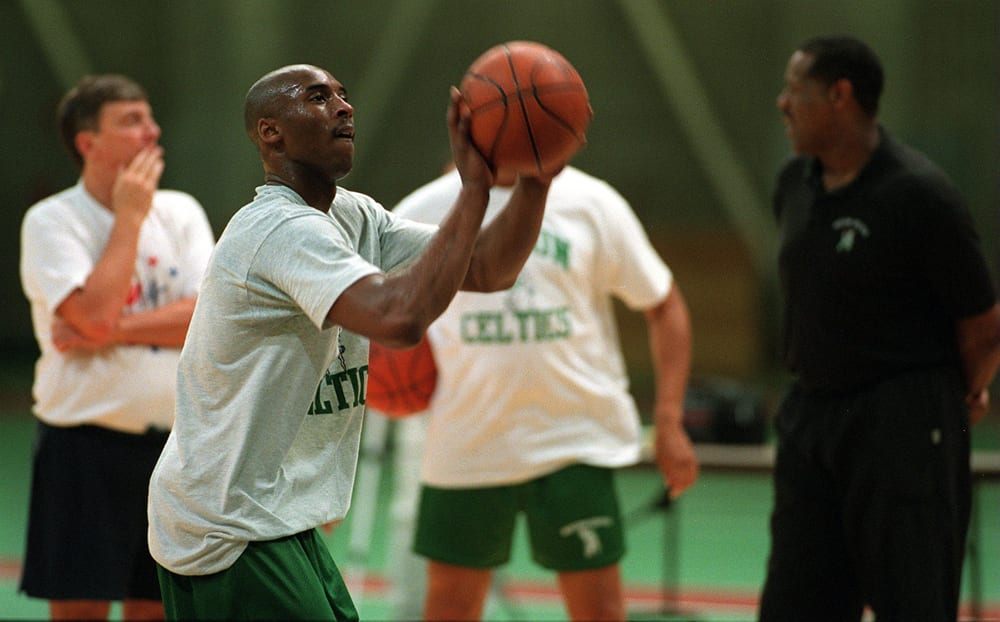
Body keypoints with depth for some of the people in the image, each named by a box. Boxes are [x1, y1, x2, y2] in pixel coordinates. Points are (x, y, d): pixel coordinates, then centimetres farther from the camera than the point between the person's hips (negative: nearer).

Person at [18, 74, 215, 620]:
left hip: (171, 444, 4)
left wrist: (115, 329, -16)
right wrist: (130, 216, -11)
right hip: (84, 450, -4)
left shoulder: (180, 212, 7)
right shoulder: (51, 221, -6)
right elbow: (95, 315, -21)